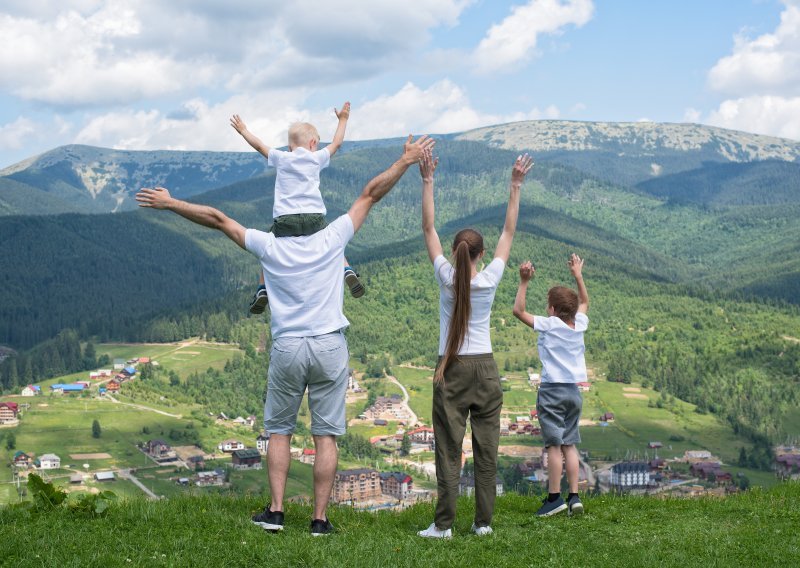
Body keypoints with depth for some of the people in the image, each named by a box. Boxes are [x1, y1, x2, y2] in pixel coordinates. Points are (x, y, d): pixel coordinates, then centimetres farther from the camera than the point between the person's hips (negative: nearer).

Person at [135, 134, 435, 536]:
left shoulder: (268, 246, 0)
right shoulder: (332, 240, 0)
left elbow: (218, 219, 5)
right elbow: (370, 194, 8)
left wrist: (169, 203, 13)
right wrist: (406, 160, 14)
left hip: (287, 348, 0)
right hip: (330, 346, 0)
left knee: (279, 430, 14)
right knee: (326, 435, 4)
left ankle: (275, 511, 8)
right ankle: (320, 518, 5)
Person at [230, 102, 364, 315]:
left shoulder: (281, 158, 9)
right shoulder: (316, 158, 9)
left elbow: (259, 145, 21)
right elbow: (336, 142, 23)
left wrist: (243, 130, 36)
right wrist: (342, 120, 38)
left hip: (285, 219, 0)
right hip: (314, 216, 0)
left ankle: (262, 290, 5)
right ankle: (348, 272, -2)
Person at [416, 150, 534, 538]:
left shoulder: (446, 277, -6)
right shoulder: (489, 279, -5)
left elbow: (428, 229, -2)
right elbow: (509, 232, 4)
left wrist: (427, 181, -1)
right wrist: (516, 187, 7)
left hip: (451, 370, -1)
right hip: (485, 368, 1)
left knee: (448, 449, 0)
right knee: (486, 448, 6)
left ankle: (443, 524, 0)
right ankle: (483, 522, 8)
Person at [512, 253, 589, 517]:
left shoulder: (549, 325, -9)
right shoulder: (579, 324, 6)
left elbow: (518, 310, -7)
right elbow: (584, 302, 26)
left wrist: (524, 282, -6)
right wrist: (578, 275, 32)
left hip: (552, 390, -5)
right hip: (574, 391, 6)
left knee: (554, 445, -5)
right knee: (570, 445, 9)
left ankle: (554, 498, -5)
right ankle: (574, 496, 5)